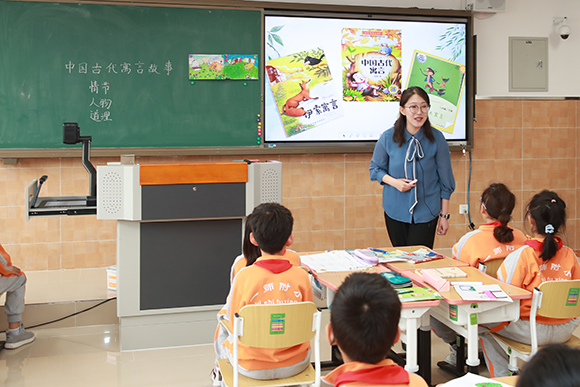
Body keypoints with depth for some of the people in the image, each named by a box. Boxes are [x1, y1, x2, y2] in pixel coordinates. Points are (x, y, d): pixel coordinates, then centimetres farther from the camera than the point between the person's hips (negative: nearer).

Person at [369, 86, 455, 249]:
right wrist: (394, 182, -12)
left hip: (425, 212, -1)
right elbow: (375, 169, 8)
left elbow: (445, 180, 1)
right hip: (395, 211, 1)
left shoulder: (436, 138, -7)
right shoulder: (388, 138, -6)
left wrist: (444, 215, 2)